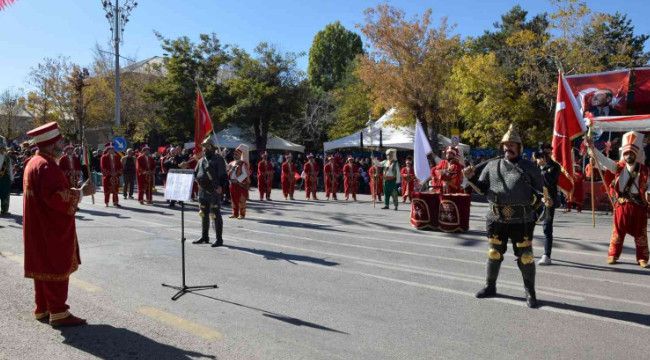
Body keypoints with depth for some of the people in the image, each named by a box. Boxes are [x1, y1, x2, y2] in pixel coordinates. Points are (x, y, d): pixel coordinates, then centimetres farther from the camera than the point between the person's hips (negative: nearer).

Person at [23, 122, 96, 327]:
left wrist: (75, 190, 12)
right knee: (57, 268, -3)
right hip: (52, 228, -10)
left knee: (44, 267, 15)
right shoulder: (47, 165, -20)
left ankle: (43, 309, 24)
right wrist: (81, 192, -19)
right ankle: (58, 313, 3)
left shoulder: (34, 162, 13)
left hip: (40, 227, 10)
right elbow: (56, 196, -28)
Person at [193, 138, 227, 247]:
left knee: (215, 215, -6)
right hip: (202, 191, 8)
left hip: (214, 192, -7)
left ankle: (219, 239, 0)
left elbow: (223, 176, -9)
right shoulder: (201, 160, 15)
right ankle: (204, 237, 27)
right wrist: (198, 181, 8)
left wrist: (221, 186, -20)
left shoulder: (218, 159, -5)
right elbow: (195, 173, 26)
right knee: (204, 214, 15)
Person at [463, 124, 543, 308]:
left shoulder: (529, 167, 3)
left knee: (525, 257, 3)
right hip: (496, 219, 3)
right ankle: (490, 286, 31)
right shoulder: (492, 165, 9)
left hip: (521, 220, -2)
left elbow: (540, 191, 8)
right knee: (494, 254, 14)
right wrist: (471, 178, -6)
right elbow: (481, 189, 10)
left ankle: (530, 292, 19)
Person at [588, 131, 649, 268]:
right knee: (618, 231, 8)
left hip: (638, 205, 0)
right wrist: (592, 148, -19)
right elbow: (604, 160, -9)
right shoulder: (618, 167, 1)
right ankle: (613, 255, 17)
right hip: (621, 204, 1)